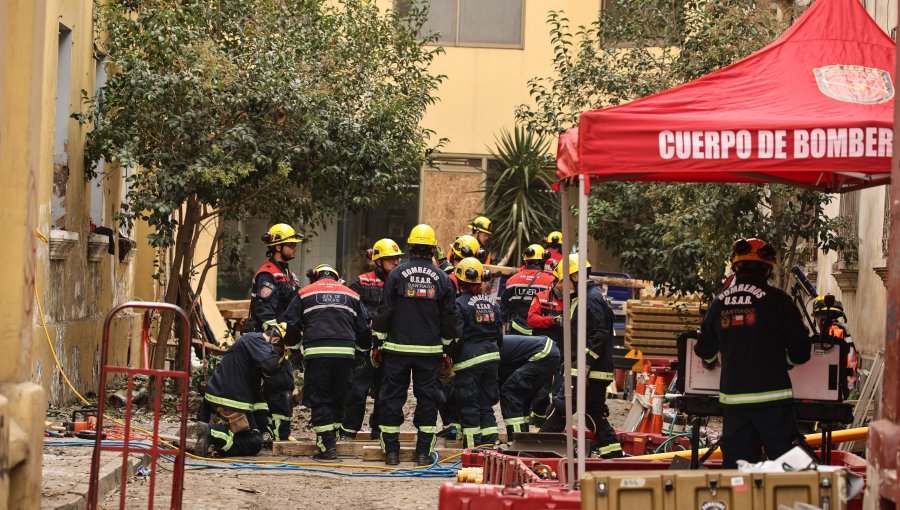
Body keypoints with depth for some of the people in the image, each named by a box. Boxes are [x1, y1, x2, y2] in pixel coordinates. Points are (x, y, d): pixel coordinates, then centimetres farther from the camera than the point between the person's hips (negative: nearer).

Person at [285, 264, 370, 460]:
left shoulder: (305, 293, 12)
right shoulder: (351, 295, 19)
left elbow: (291, 324, 7)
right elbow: (363, 328, 19)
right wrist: (365, 347, 35)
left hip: (317, 353, -3)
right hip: (345, 353, 3)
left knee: (319, 400, 0)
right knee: (338, 398, 15)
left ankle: (327, 446, -6)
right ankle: (330, 438, 20)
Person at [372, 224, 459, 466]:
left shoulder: (397, 274, -2)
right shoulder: (442, 278, 4)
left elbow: (385, 312, -2)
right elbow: (449, 317, 9)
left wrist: (378, 344, 6)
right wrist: (447, 348, 18)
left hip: (398, 347, -1)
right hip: (429, 349, 1)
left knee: (393, 396, 5)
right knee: (427, 398, 7)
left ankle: (392, 451, 5)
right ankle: (423, 452, 7)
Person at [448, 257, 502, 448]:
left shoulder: (460, 304, -10)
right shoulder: (491, 302, 10)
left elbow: (456, 336, -14)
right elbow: (500, 333, 16)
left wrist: (450, 357, -2)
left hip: (469, 360, -6)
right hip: (491, 357, 6)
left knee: (469, 406, 0)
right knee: (486, 405, 13)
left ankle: (472, 447, 0)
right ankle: (490, 444, 12)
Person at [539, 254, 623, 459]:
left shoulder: (591, 299, -13)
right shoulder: (583, 298, 21)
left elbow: (599, 335, -21)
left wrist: (584, 365, -23)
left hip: (590, 372, -10)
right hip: (594, 373, 10)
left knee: (559, 408, -8)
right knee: (596, 414, 10)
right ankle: (615, 458, 10)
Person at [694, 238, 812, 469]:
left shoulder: (720, 303, 6)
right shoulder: (777, 300, -6)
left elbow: (705, 352, 17)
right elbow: (801, 352, -3)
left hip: (733, 398, 4)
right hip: (771, 397, -4)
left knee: (736, 462, 8)